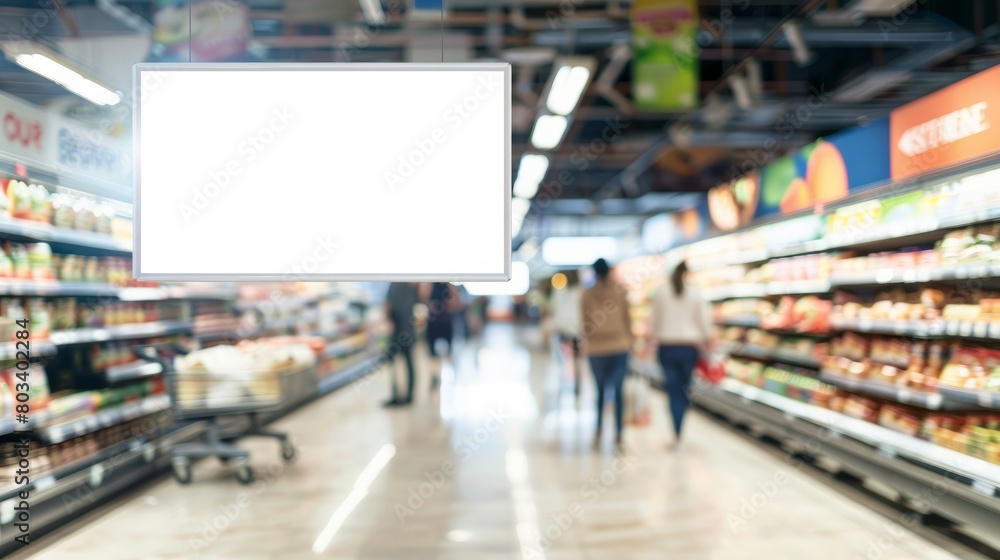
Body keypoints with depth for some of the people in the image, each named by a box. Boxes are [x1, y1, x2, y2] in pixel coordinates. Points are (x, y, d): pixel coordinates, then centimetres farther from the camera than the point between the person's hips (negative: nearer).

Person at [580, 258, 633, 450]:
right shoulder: (620, 291, -2)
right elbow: (627, 318, 2)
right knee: (618, 390, 4)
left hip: (596, 348, 0)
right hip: (619, 346, 0)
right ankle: (618, 434, 0)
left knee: (600, 389, 14)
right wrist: (628, 339, 13)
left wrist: (587, 340, 16)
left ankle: (598, 432, 9)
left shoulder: (586, 295, -3)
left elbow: (585, 324, 0)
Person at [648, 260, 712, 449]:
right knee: (684, 389, 13)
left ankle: (677, 435, 0)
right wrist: (706, 340, 11)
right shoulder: (695, 293, -4)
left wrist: (653, 336, 19)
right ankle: (678, 432, 12)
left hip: (667, 346, 0)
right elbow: (704, 320, -2)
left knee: (673, 390, 4)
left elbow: (654, 318, 4)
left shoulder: (661, 291, -2)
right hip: (689, 346, 0)